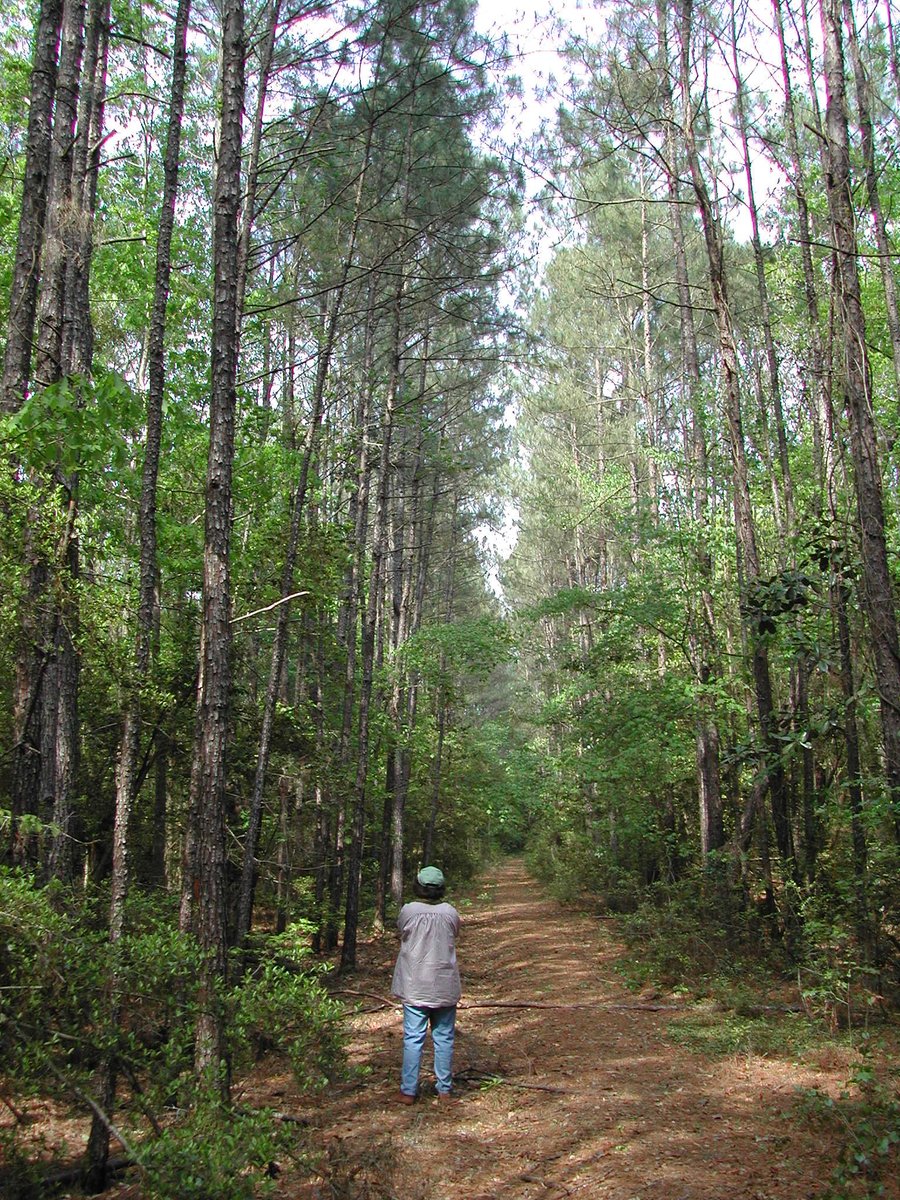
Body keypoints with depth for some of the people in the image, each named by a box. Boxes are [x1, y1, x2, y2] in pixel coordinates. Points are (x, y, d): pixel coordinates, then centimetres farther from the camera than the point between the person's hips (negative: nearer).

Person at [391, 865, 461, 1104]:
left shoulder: (408, 911, -11)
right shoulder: (450, 912, -6)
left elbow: (401, 933, 5)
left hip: (415, 987, -1)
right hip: (445, 986, 2)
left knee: (413, 1038, 5)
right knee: (444, 1038, 11)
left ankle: (408, 1091, 8)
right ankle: (445, 1089, 17)